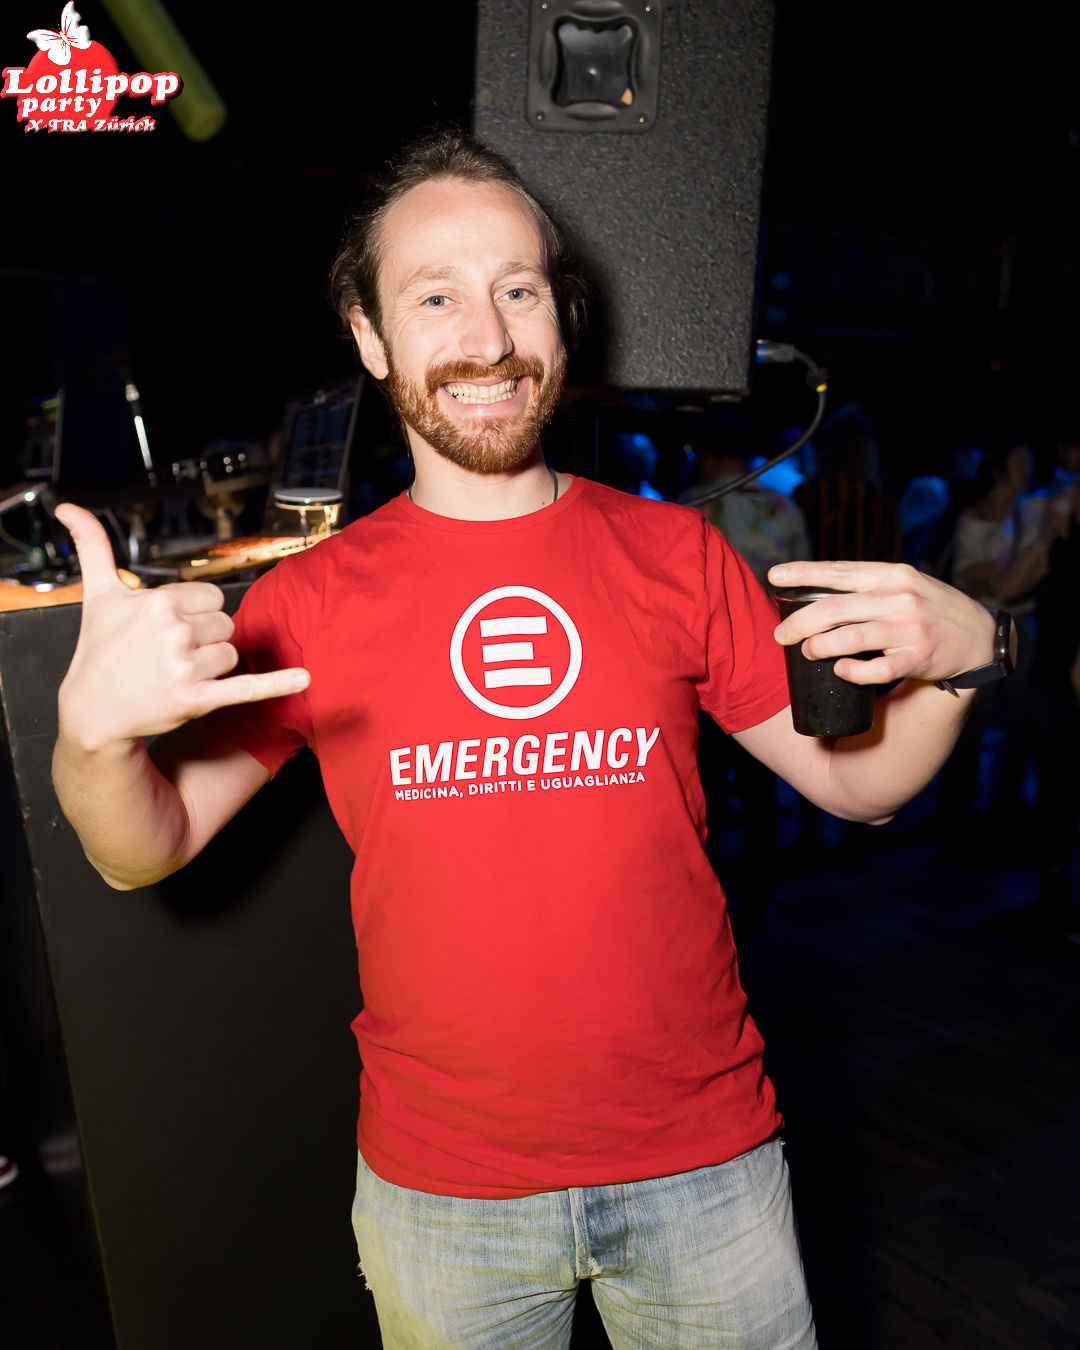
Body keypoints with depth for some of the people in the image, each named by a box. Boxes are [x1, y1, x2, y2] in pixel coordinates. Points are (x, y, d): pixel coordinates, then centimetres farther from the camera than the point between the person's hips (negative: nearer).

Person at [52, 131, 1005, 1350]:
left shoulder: (676, 555, -5)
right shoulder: (313, 599, -7)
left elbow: (856, 781, 0)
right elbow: (145, 852, -6)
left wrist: (955, 658, -19)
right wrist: (93, 726, -27)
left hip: (704, 1157, 1)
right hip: (440, 1185, 0)